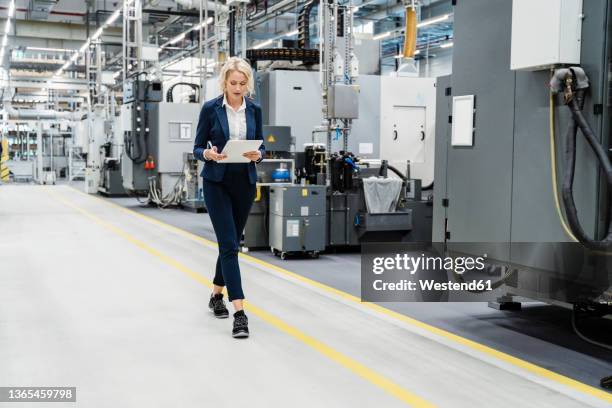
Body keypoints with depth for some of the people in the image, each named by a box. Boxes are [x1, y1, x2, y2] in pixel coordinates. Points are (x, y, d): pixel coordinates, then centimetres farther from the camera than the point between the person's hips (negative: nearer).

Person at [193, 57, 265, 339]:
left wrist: (258, 154, -14)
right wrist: (208, 154, -24)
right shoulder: (210, 109, -5)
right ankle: (239, 312, -14)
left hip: (245, 183, 4)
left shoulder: (254, 109, 5)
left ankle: (217, 295, 34)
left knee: (232, 243, 14)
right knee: (229, 244, -11)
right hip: (217, 183, -4)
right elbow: (197, 148, -2)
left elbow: (261, 146, 9)